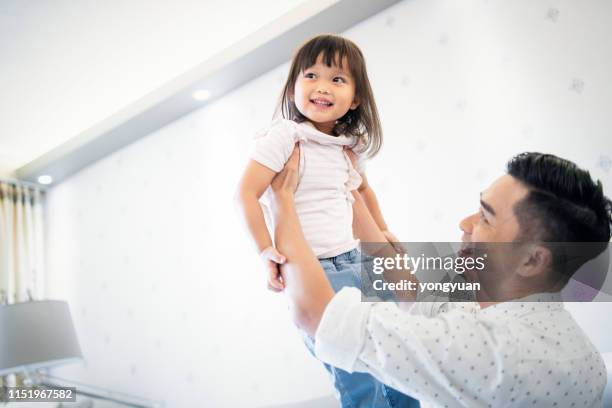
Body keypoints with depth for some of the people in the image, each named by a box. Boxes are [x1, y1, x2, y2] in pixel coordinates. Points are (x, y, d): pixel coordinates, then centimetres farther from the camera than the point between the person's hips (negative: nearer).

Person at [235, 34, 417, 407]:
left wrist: (382, 231, 26)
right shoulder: (284, 136, -12)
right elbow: (246, 194, -15)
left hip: (355, 262, 7)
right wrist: (267, 253, -17)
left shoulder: (351, 146, 9)